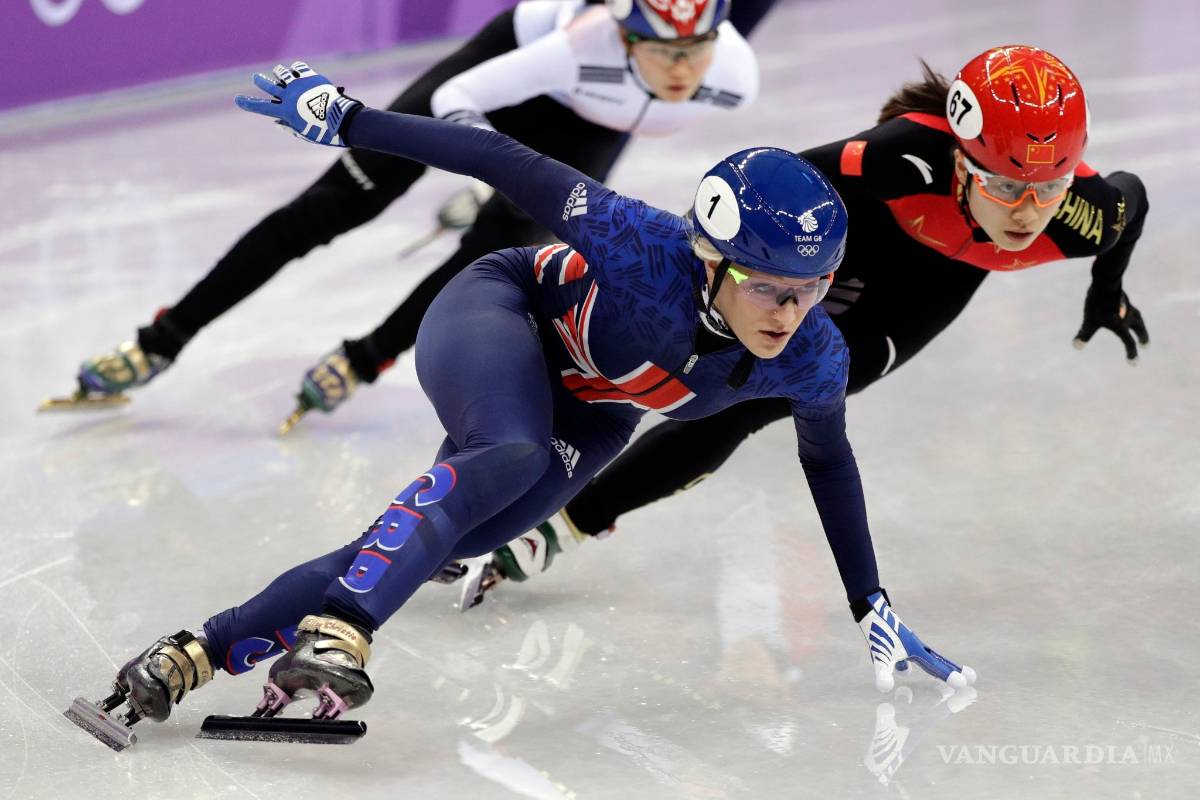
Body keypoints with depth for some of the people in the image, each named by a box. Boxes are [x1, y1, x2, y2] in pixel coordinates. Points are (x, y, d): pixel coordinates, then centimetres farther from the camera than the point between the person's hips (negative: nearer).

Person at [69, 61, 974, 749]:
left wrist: (872, 608, 5)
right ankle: (337, 633, -42)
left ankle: (201, 653, -4)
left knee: (424, 542, -10)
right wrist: (346, 117, -22)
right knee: (511, 456, -39)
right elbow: (505, 161, -27)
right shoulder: (642, 246, -38)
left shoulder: (812, 362, -24)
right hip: (500, 311, -4)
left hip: (590, 415, 4)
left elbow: (829, 459, -2)